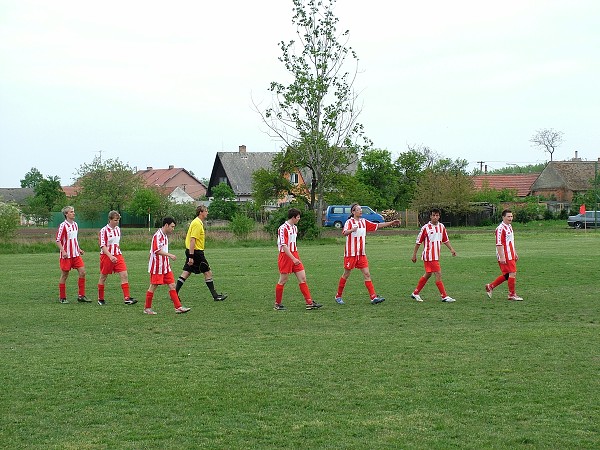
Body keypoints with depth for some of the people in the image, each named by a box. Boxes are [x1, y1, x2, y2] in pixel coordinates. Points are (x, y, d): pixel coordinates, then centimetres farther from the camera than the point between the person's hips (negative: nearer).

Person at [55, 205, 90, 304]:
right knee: (64, 275, 2)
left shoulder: (75, 224, 11)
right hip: (66, 255, -6)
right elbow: (58, 240, -12)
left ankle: (81, 296, 3)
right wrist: (63, 251, -21)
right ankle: (62, 298, 13)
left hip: (76, 254, 7)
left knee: (82, 272, -3)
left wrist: (79, 249, 18)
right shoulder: (63, 226, -11)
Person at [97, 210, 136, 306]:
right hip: (106, 256, -5)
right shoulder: (104, 231, -11)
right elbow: (103, 246, -18)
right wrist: (110, 256, -28)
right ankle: (100, 299, 21)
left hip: (118, 255, 5)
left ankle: (127, 298, -13)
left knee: (124, 275, -9)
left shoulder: (118, 229, 9)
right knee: (103, 277, 7)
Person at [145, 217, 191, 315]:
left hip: (165, 266, 9)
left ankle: (178, 307, 1)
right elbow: (157, 251, -25)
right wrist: (169, 255, -28)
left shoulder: (165, 235, 13)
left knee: (172, 285, 2)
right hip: (157, 266, -9)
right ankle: (147, 308, 13)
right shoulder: (158, 235, -16)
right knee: (153, 286, 1)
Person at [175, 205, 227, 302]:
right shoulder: (197, 224, -16)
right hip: (196, 252, -10)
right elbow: (192, 240, -22)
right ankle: (215, 296, 2)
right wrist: (191, 256, -25)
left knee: (186, 273, 8)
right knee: (208, 273, -3)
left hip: (191, 251, 10)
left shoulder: (198, 222, 16)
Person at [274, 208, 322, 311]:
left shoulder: (295, 228, 13)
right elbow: (283, 246, -21)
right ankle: (277, 304, 13)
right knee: (283, 281, 1)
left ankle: (309, 303, 0)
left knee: (302, 278, 1)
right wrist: (293, 259, -25)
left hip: (294, 256, 8)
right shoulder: (283, 228, -15)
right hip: (285, 257, -8)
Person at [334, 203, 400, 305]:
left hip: (361, 254, 6)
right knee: (346, 275, 3)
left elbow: (377, 226, 13)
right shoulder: (349, 222, -10)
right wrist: (352, 230, -50)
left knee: (367, 274, -3)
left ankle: (373, 297, -8)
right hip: (351, 253, -6)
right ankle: (338, 296, 17)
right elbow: (344, 232, -29)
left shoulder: (364, 222, 10)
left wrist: (391, 223, 6)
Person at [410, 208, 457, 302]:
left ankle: (415, 293, 27)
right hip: (429, 255, -7)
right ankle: (444, 296, -7)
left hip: (436, 255, 7)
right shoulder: (425, 228, -10)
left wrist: (451, 249, 1)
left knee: (428, 275, 15)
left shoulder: (441, 227, 7)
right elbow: (418, 242, -3)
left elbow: (445, 240, 15)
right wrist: (414, 255, -1)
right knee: (438, 274, -10)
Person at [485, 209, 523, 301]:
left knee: (506, 275, 11)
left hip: (510, 255, 10)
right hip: (505, 256, -10)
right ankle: (512, 295, 2)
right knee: (513, 274, -7)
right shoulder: (500, 228, -16)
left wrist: (515, 253, 25)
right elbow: (499, 244, -19)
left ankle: (490, 287, 21)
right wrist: (502, 257, -23)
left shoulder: (509, 226, 16)